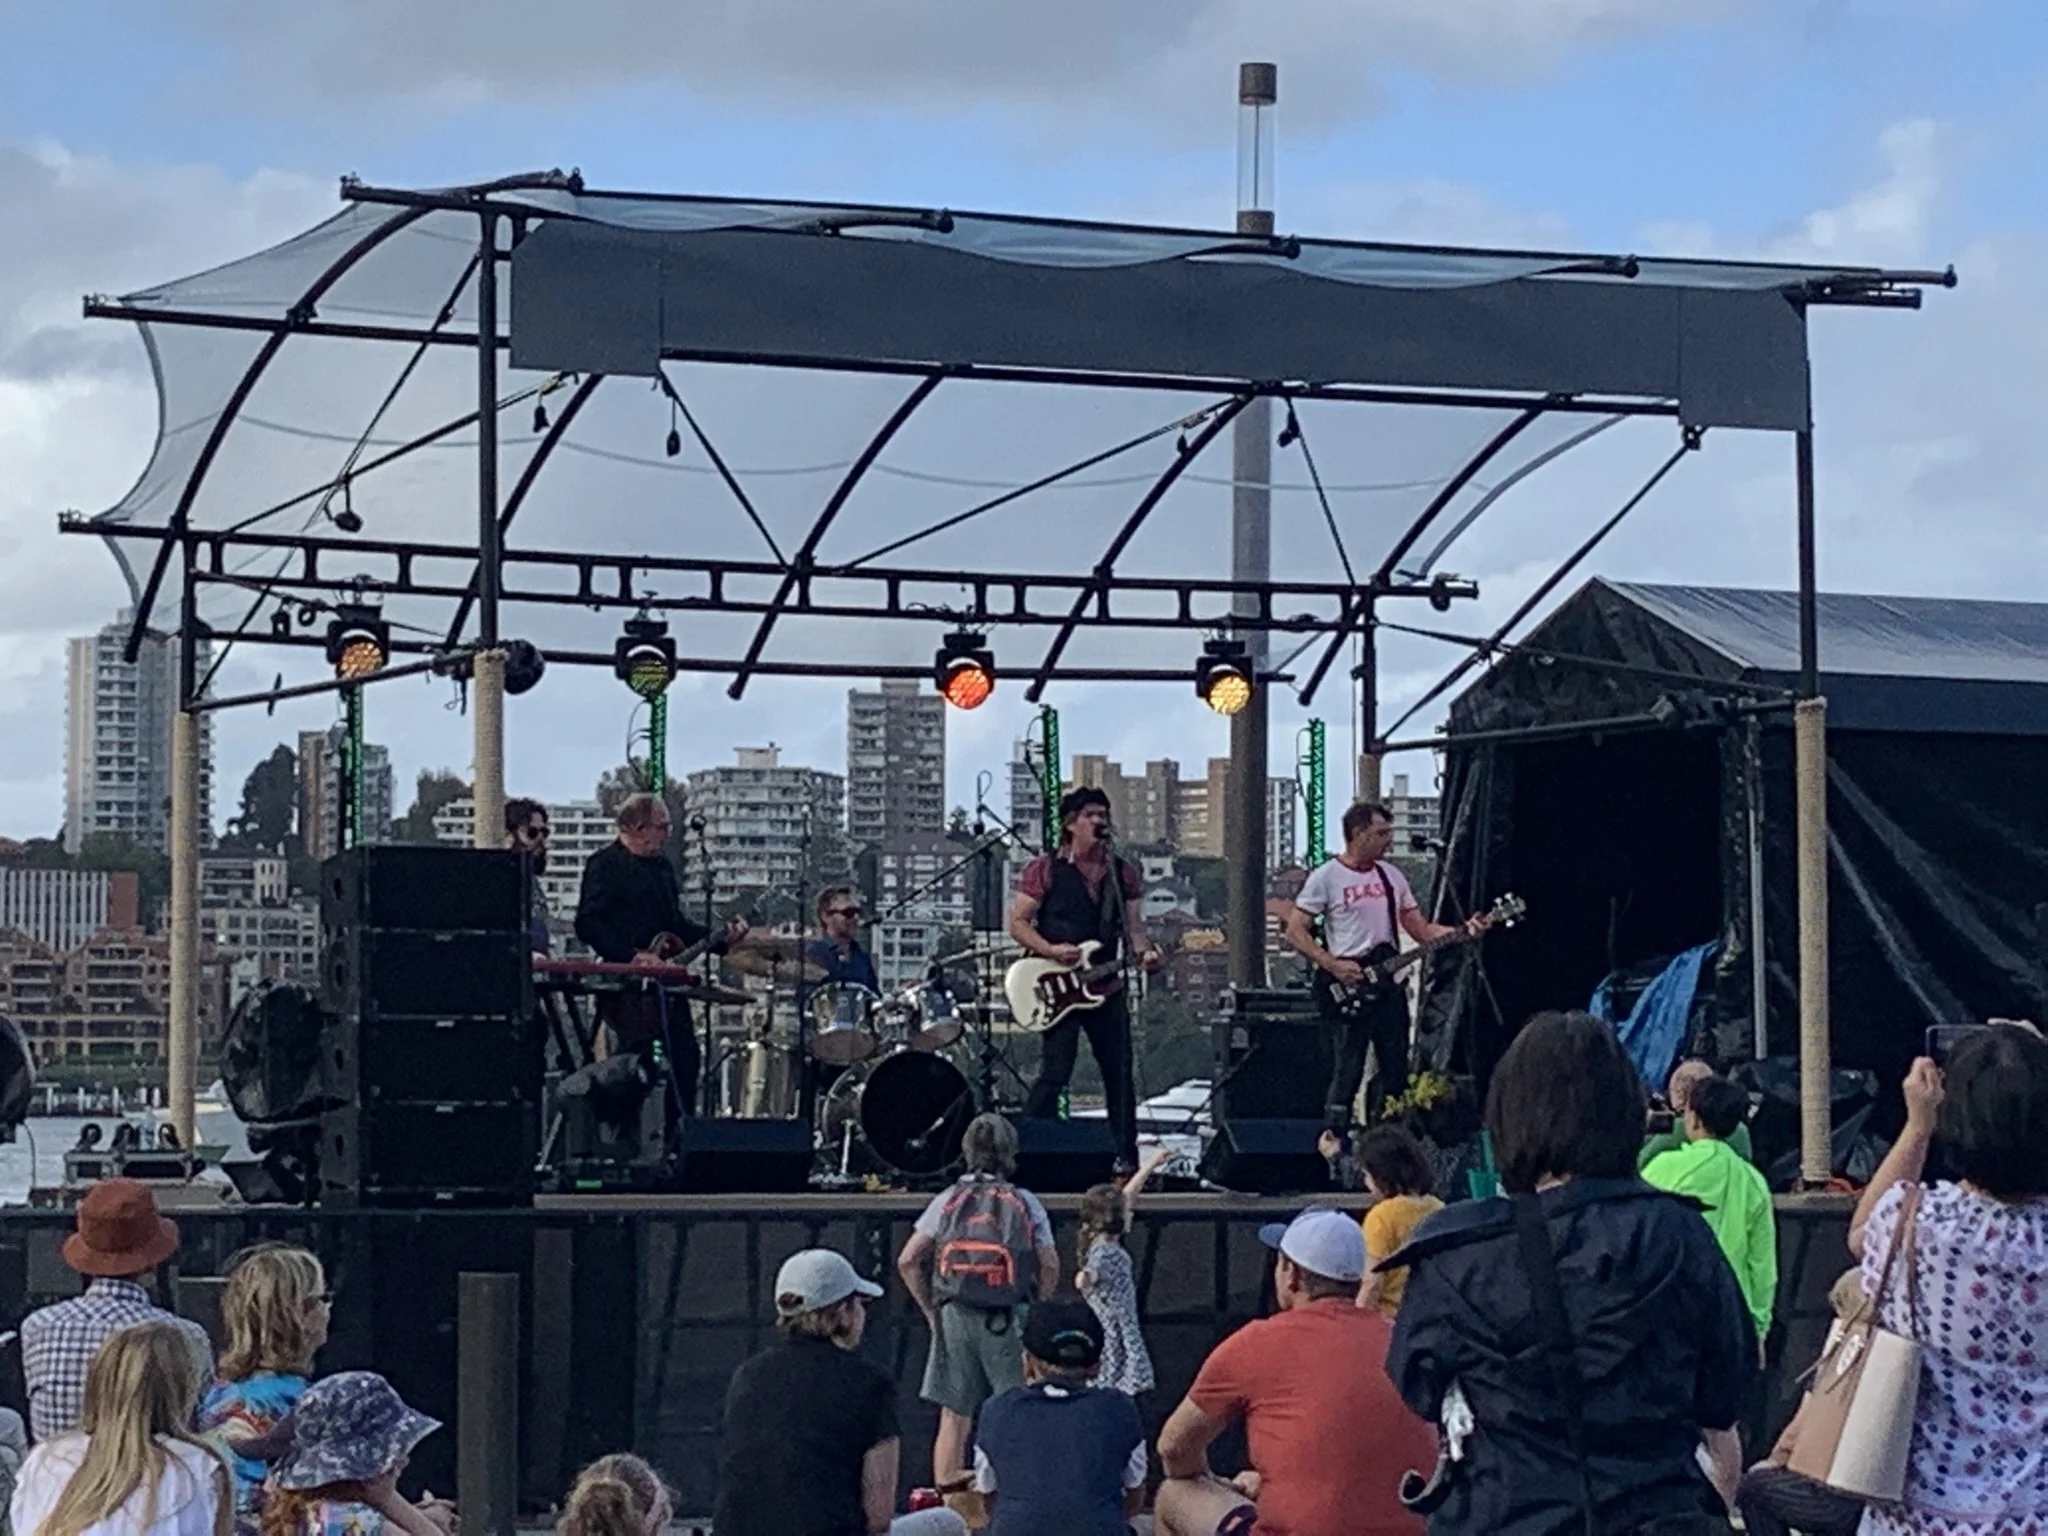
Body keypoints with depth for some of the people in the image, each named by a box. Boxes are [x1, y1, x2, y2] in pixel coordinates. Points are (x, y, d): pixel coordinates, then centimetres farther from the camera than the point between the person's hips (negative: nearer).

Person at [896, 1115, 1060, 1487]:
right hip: (1009, 1318, -2)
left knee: (954, 1418, 6)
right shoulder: (1025, 1204, 0)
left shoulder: (948, 1201, 4)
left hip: (956, 1317, 2)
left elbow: (908, 1261, 1)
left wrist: (931, 1311, 9)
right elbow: (1050, 1267, -4)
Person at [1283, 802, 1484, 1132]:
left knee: (1395, 1073, 8)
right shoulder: (1325, 878, -5)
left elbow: (1421, 930, 14)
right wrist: (1332, 965, -17)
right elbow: (1295, 931, -7)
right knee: (1347, 1074, -7)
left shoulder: (1392, 876, 13)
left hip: (1388, 988, 6)